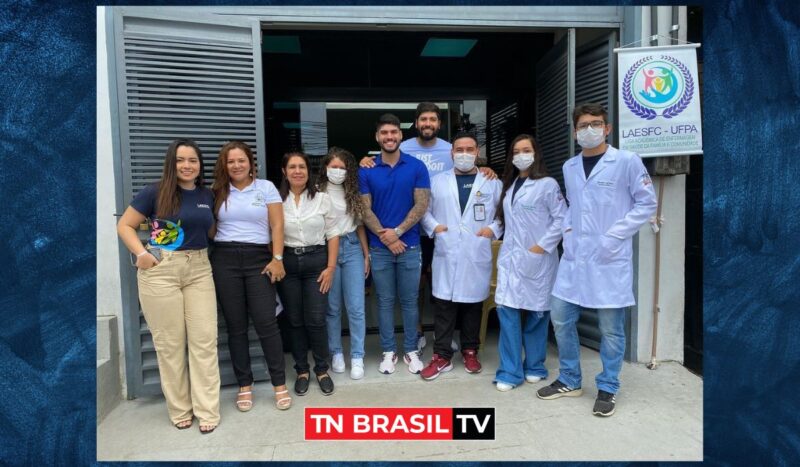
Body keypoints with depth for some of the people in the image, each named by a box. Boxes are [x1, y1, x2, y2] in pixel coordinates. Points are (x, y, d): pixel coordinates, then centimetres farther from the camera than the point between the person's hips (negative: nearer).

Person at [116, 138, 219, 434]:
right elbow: (124, 225, 1)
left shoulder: (207, 196, 8)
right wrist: (141, 254, -12)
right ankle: (180, 409, 22)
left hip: (199, 269, 3)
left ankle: (207, 410, 13)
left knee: (204, 340, 2)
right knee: (170, 343, 6)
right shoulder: (156, 192, -3)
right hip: (160, 270, -3)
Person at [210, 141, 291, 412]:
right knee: (236, 326, 6)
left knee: (266, 323, -5)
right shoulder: (218, 192, 10)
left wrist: (277, 259, -8)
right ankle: (244, 386, 18)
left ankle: (280, 384, 6)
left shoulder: (266, 188, 5)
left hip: (258, 258, -2)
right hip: (224, 260, 2)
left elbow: (277, 226, 0)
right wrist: (207, 260, -2)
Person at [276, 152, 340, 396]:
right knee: (295, 320, 8)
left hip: (316, 261, 0)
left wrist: (330, 267, -3)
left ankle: (322, 370, 19)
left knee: (316, 319, 1)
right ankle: (301, 370, 24)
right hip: (287, 263, 1)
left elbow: (332, 234, 2)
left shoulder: (322, 198, 2)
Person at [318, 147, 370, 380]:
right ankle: (336, 353, 24)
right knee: (332, 307, 7)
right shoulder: (317, 192, -1)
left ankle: (357, 357, 11)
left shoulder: (353, 192, 10)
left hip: (352, 248, 2)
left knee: (356, 307, 0)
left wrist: (367, 254, 10)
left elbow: (360, 224, 13)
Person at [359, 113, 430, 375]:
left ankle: (411, 350, 23)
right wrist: (385, 237, -12)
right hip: (379, 248, 1)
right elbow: (365, 210, -1)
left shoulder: (417, 167, 0)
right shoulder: (366, 171, 2)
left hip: (409, 245, 0)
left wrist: (397, 232, -13)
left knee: (409, 301, 9)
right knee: (385, 301, 9)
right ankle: (389, 351, 22)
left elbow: (421, 205, -5)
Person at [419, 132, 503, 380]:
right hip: (446, 255, 0)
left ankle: (470, 351, 26)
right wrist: (433, 226, -4)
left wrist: (494, 229, -6)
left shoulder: (492, 183, 8)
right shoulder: (437, 181, 10)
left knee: (473, 306, 9)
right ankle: (442, 356, 13)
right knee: (444, 306, 2)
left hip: (477, 257, 0)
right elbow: (423, 209, 12)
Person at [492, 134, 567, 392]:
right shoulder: (509, 185, 15)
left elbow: (562, 219, -9)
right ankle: (510, 371, 5)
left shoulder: (547, 184, -4)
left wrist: (543, 246, -13)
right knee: (507, 310, -3)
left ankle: (534, 367, 24)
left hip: (537, 258, -4)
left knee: (536, 312, 6)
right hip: (510, 256, 5)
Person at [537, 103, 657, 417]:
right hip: (574, 256, 5)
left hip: (610, 259, -5)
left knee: (611, 328, 4)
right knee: (561, 318, 8)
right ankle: (569, 381, 27)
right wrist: (567, 230, 5)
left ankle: (607, 389, 24)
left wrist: (615, 235, -12)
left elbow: (647, 203, -4)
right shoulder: (569, 167, 12)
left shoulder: (627, 161, -4)